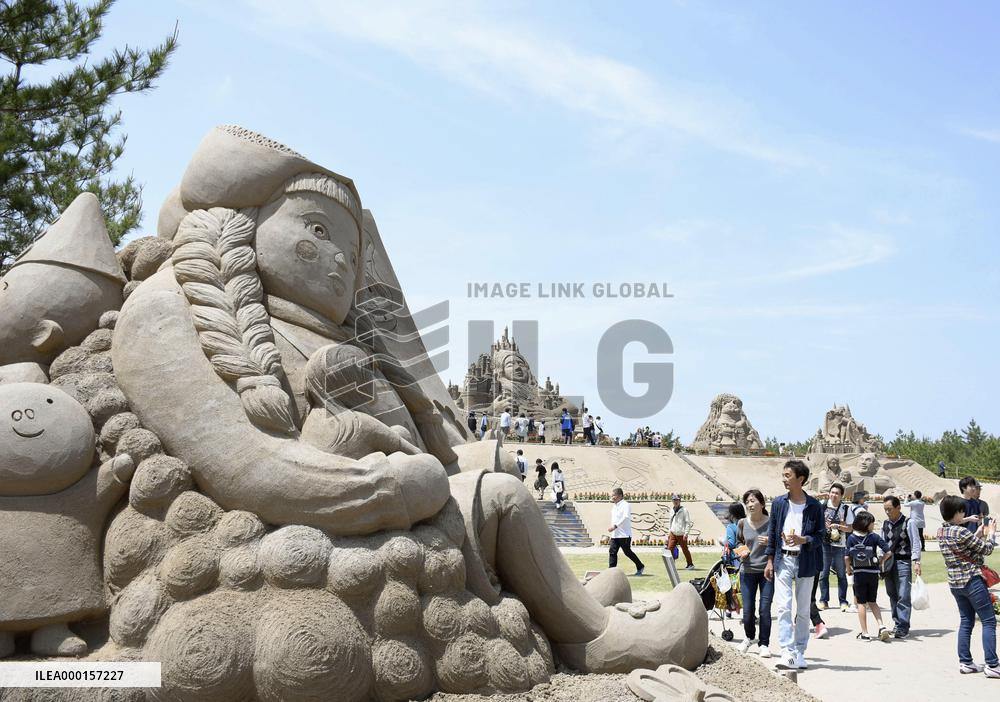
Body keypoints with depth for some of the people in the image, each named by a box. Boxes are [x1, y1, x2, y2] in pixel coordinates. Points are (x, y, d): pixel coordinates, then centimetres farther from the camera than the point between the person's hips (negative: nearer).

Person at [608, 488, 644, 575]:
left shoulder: (625, 505, -13)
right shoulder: (614, 506, 13)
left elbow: (626, 517, -26)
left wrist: (615, 526, -32)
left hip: (624, 535, -8)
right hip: (615, 535, 8)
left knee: (627, 552, 2)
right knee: (612, 551, -3)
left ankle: (640, 567, 20)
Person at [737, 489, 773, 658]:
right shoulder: (742, 523, 3)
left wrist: (770, 542, -16)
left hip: (767, 570, -2)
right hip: (748, 571, 2)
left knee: (764, 609, -5)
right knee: (748, 611, 3)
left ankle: (764, 644, 11)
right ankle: (749, 637, 30)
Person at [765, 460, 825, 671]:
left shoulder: (814, 506, -3)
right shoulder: (778, 503, 3)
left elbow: (820, 536, -2)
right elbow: (772, 533, 9)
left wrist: (803, 540, -21)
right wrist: (770, 560, 7)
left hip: (805, 562, -1)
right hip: (783, 560, 1)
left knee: (803, 610, 9)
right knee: (784, 607, -10)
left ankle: (800, 652, 19)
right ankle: (787, 653, -13)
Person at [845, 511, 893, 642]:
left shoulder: (851, 538, -5)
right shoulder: (874, 537, -5)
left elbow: (846, 557, -9)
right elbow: (888, 552, -10)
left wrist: (848, 569, 8)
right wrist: (880, 562, 7)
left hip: (858, 574, -1)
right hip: (873, 573, 1)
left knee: (861, 603, 7)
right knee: (872, 602, 17)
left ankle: (864, 633, 8)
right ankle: (881, 626, 1)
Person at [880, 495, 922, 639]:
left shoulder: (908, 523, -5)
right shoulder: (885, 524, 12)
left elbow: (915, 543, -7)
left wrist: (916, 562, -14)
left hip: (903, 562, -6)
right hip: (888, 562, 6)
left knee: (903, 596, -9)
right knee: (892, 594, 11)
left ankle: (903, 627, -5)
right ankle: (898, 623, 21)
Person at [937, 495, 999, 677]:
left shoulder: (941, 532, 6)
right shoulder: (961, 532, -19)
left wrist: (978, 534, 16)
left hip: (955, 582, 8)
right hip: (972, 580, -8)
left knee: (966, 622, 14)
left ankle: (965, 662, 14)